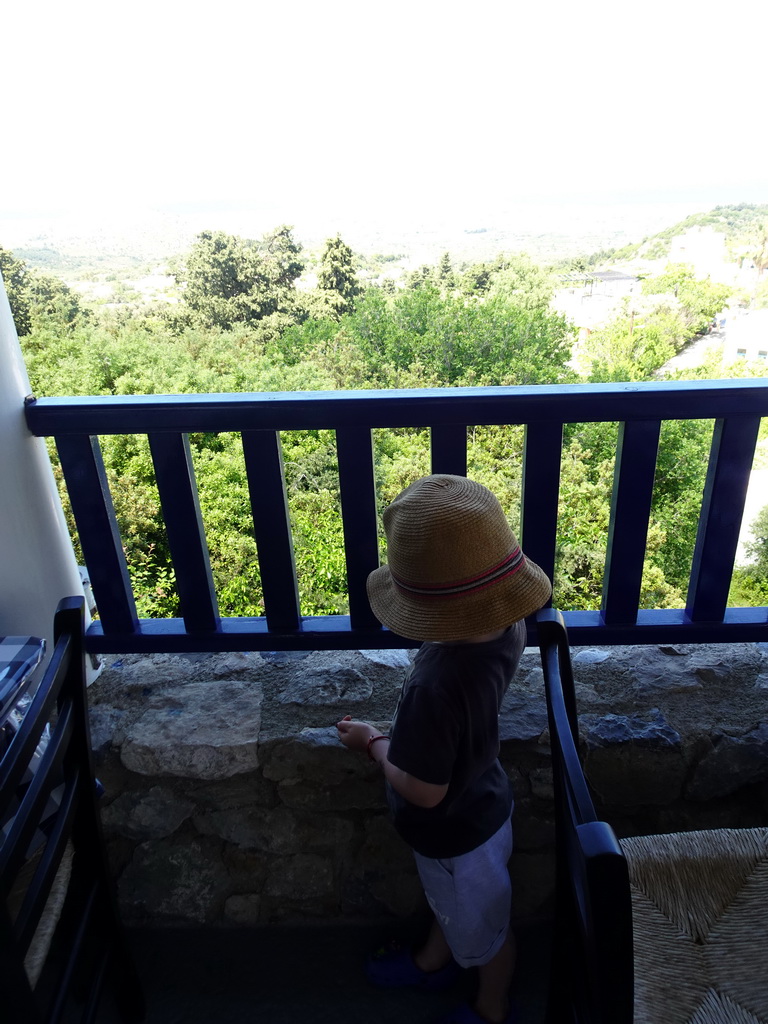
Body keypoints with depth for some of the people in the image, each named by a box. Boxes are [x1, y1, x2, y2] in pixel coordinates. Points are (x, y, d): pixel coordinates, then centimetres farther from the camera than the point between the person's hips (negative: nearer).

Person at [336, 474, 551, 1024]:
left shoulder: (434, 686, -45)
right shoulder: (507, 624, -21)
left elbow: (422, 791, -31)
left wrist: (373, 741, -16)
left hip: (460, 831, -7)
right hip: (481, 800, 7)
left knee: (484, 930, 25)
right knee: (450, 900, 35)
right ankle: (433, 961, 65)